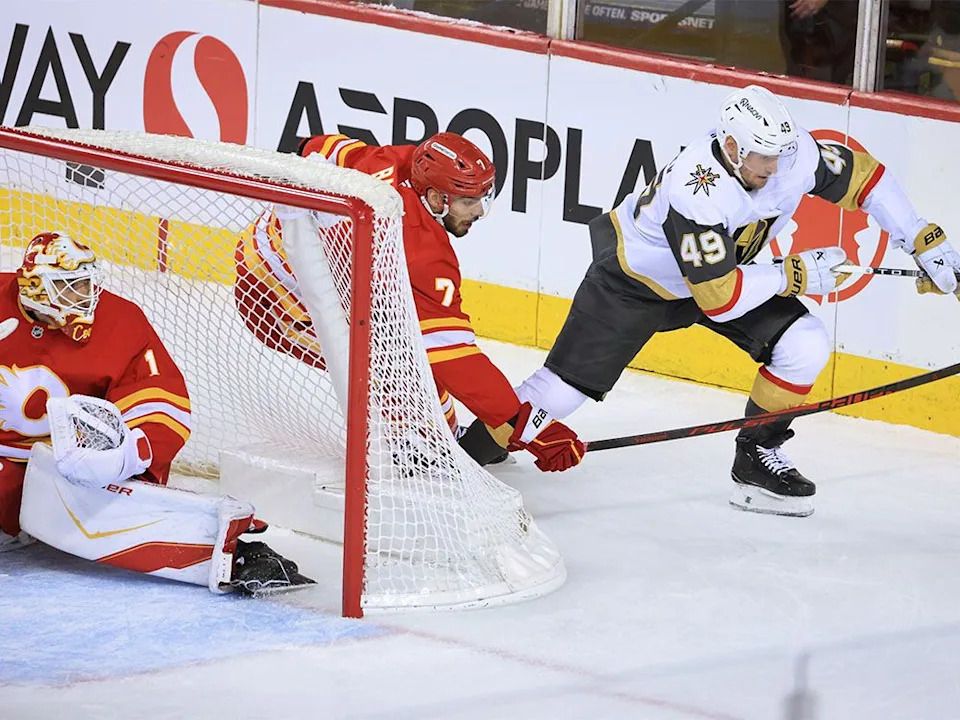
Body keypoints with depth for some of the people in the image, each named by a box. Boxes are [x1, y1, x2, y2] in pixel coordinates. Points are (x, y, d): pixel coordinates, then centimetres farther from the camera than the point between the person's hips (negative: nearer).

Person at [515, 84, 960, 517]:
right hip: (635, 275, -6)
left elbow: (861, 174, -7)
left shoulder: (793, 154, -23)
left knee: (806, 345, -13)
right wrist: (794, 274, -30)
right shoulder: (694, 191, -40)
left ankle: (757, 456, 1)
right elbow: (719, 299, -38)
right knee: (563, 391, -7)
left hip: (723, 269, 6)